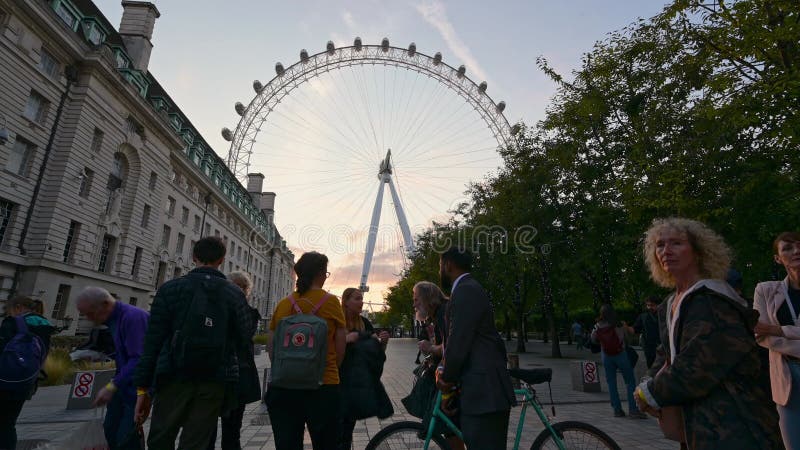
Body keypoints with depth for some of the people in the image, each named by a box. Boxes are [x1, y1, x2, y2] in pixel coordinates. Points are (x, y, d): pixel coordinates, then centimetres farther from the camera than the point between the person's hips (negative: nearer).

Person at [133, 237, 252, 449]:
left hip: (174, 380, 0)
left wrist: (142, 388, 2)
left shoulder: (170, 288, -1)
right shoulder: (236, 295, 0)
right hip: (214, 383, 1)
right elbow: (244, 340, -1)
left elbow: (152, 340, -3)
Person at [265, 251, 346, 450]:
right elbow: (340, 348, -3)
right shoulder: (330, 301, -7)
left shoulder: (283, 304, 2)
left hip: (283, 386, 3)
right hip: (324, 386, -3)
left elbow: (271, 347, 7)